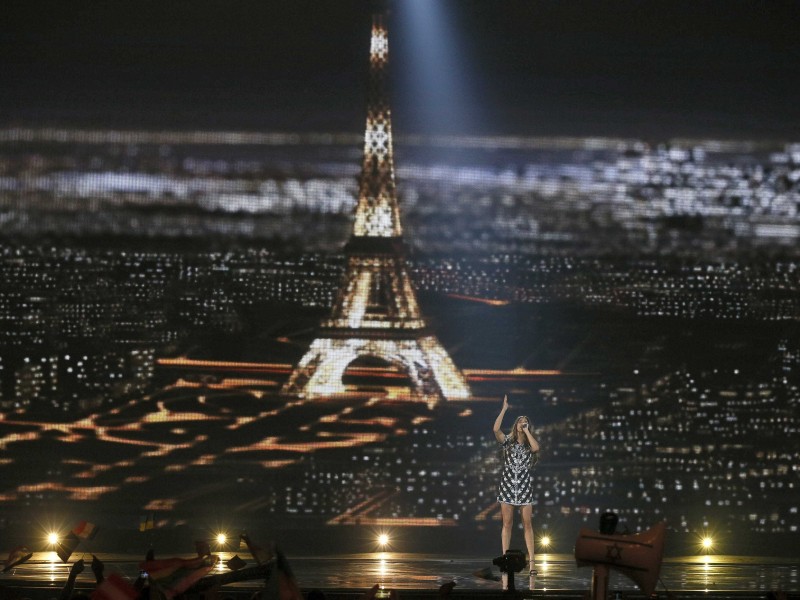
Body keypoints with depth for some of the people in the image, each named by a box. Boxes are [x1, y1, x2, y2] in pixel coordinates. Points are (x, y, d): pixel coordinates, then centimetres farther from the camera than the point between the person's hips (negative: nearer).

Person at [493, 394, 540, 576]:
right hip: (507, 485, -1)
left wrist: (526, 431, -6)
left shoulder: (529, 444, 9)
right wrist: (504, 409, -13)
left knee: (527, 523, -3)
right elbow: (495, 429, -13)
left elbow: (536, 448, -16)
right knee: (507, 523, 1)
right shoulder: (508, 441, 5)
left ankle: (531, 561, -6)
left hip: (524, 486, 1)